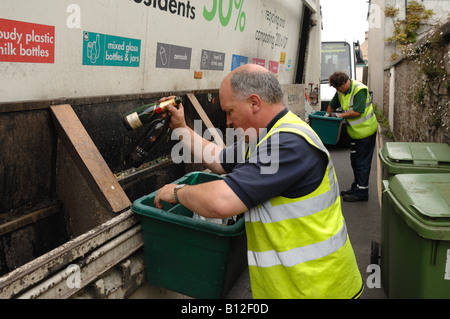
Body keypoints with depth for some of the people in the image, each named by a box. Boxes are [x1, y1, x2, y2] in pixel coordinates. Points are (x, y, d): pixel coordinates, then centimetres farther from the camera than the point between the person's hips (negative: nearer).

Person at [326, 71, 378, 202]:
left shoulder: (360, 90, -22)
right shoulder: (341, 91, 4)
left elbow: (357, 112, -27)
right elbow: (332, 105, 18)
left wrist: (341, 115, -16)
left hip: (365, 131, -9)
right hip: (354, 132, 9)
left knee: (362, 162, -3)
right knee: (354, 161, 16)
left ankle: (361, 192, 5)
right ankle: (356, 187, 29)